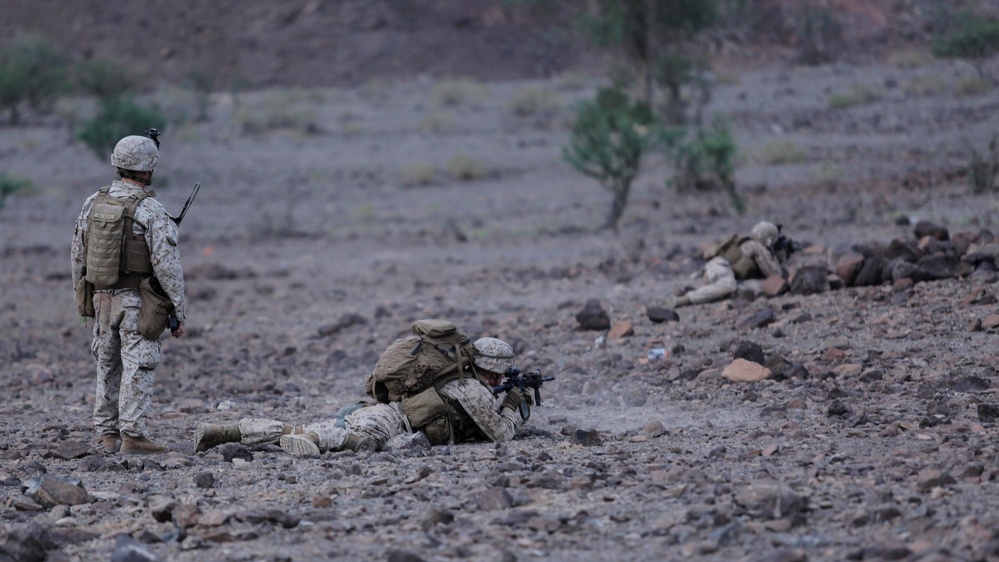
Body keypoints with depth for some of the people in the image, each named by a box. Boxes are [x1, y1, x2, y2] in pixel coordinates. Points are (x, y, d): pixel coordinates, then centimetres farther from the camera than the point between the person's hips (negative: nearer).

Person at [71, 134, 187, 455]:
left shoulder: (93, 204, 3)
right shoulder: (151, 211, -14)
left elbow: (79, 257, 10)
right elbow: (167, 265, -16)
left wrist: (83, 299, 21)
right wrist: (178, 312, -9)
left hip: (101, 299, 6)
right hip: (138, 303, -6)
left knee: (108, 368, 15)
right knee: (137, 368, -1)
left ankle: (108, 434, 18)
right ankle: (132, 435, -3)